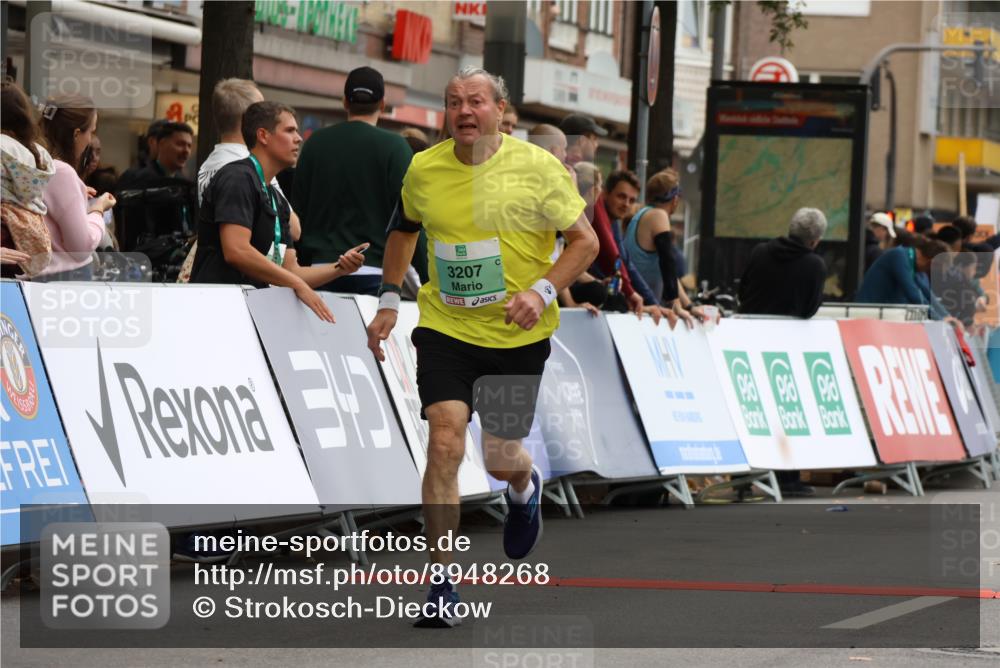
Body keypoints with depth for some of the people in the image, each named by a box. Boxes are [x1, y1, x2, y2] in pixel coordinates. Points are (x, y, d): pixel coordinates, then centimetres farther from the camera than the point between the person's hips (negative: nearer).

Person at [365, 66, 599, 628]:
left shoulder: (537, 167, -10)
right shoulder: (423, 170, -1)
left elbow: (585, 241, -4)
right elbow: (405, 229, 20)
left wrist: (543, 291, -18)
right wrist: (389, 299, 14)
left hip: (519, 335, -1)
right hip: (445, 328, 1)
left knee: (501, 458, 8)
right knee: (444, 444, -15)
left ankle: (525, 489, 49)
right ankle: (442, 586, -9)